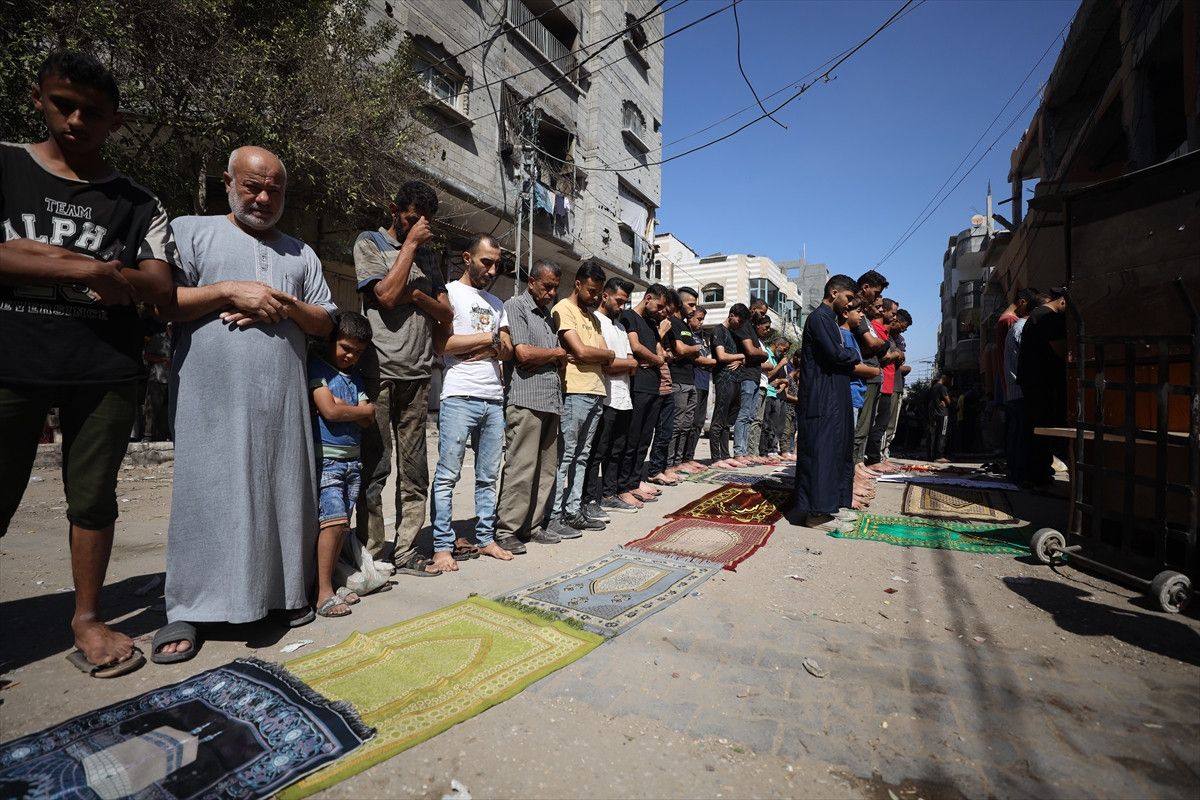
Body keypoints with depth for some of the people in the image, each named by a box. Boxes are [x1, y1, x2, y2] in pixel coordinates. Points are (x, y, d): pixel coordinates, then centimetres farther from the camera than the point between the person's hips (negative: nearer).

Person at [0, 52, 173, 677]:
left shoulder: (137, 203, 10)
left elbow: (159, 289, -2)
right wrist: (81, 265, -12)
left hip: (105, 371, 1)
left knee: (93, 498, 7)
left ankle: (87, 619, 20)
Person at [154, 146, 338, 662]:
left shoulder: (301, 253, 19)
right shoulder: (191, 231, 9)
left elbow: (326, 323, 14)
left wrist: (288, 306, -5)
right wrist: (230, 291, -11)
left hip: (284, 400, 3)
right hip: (213, 399, -3)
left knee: (285, 492, 6)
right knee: (207, 496, -2)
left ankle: (287, 591, 18)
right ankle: (185, 610, 10)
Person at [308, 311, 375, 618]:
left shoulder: (355, 376, 17)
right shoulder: (317, 367, -2)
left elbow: (367, 421, 8)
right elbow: (329, 410, -14)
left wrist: (344, 407, -9)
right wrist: (362, 409, 1)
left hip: (352, 459, 6)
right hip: (326, 458, -6)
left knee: (340, 524, 7)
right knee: (334, 520, -13)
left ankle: (331, 585, 15)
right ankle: (324, 593, -6)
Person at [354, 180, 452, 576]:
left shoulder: (427, 254, 20)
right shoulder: (369, 243, 5)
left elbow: (446, 313, 13)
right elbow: (387, 295, -12)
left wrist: (417, 295, -6)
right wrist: (409, 244, -4)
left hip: (418, 373, 5)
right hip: (379, 370, -5)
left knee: (414, 470, 6)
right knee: (374, 467, -2)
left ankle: (406, 551, 14)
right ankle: (371, 555, 8)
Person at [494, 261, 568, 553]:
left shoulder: (547, 313, 23)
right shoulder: (515, 306, -2)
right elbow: (524, 354, -14)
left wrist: (561, 359, 1)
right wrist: (556, 353, 1)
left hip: (551, 401, 8)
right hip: (526, 400, -8)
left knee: (546, 469, 9)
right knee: (521, 469, -8)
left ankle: (532, 526, 19)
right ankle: (506, 531, 2)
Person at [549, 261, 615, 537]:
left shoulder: (592, 317, 22)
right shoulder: (563, 309, -2)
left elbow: (606, 358, 12)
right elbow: (581, 351, -13)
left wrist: (590, 355, -7)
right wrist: (608, 354, 2)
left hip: (596, 393, 8)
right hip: (575, 392, -8)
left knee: (581, 457, 10)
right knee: (565, 456, -5)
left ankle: (573, 511, 16)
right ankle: (554, 516, 1)